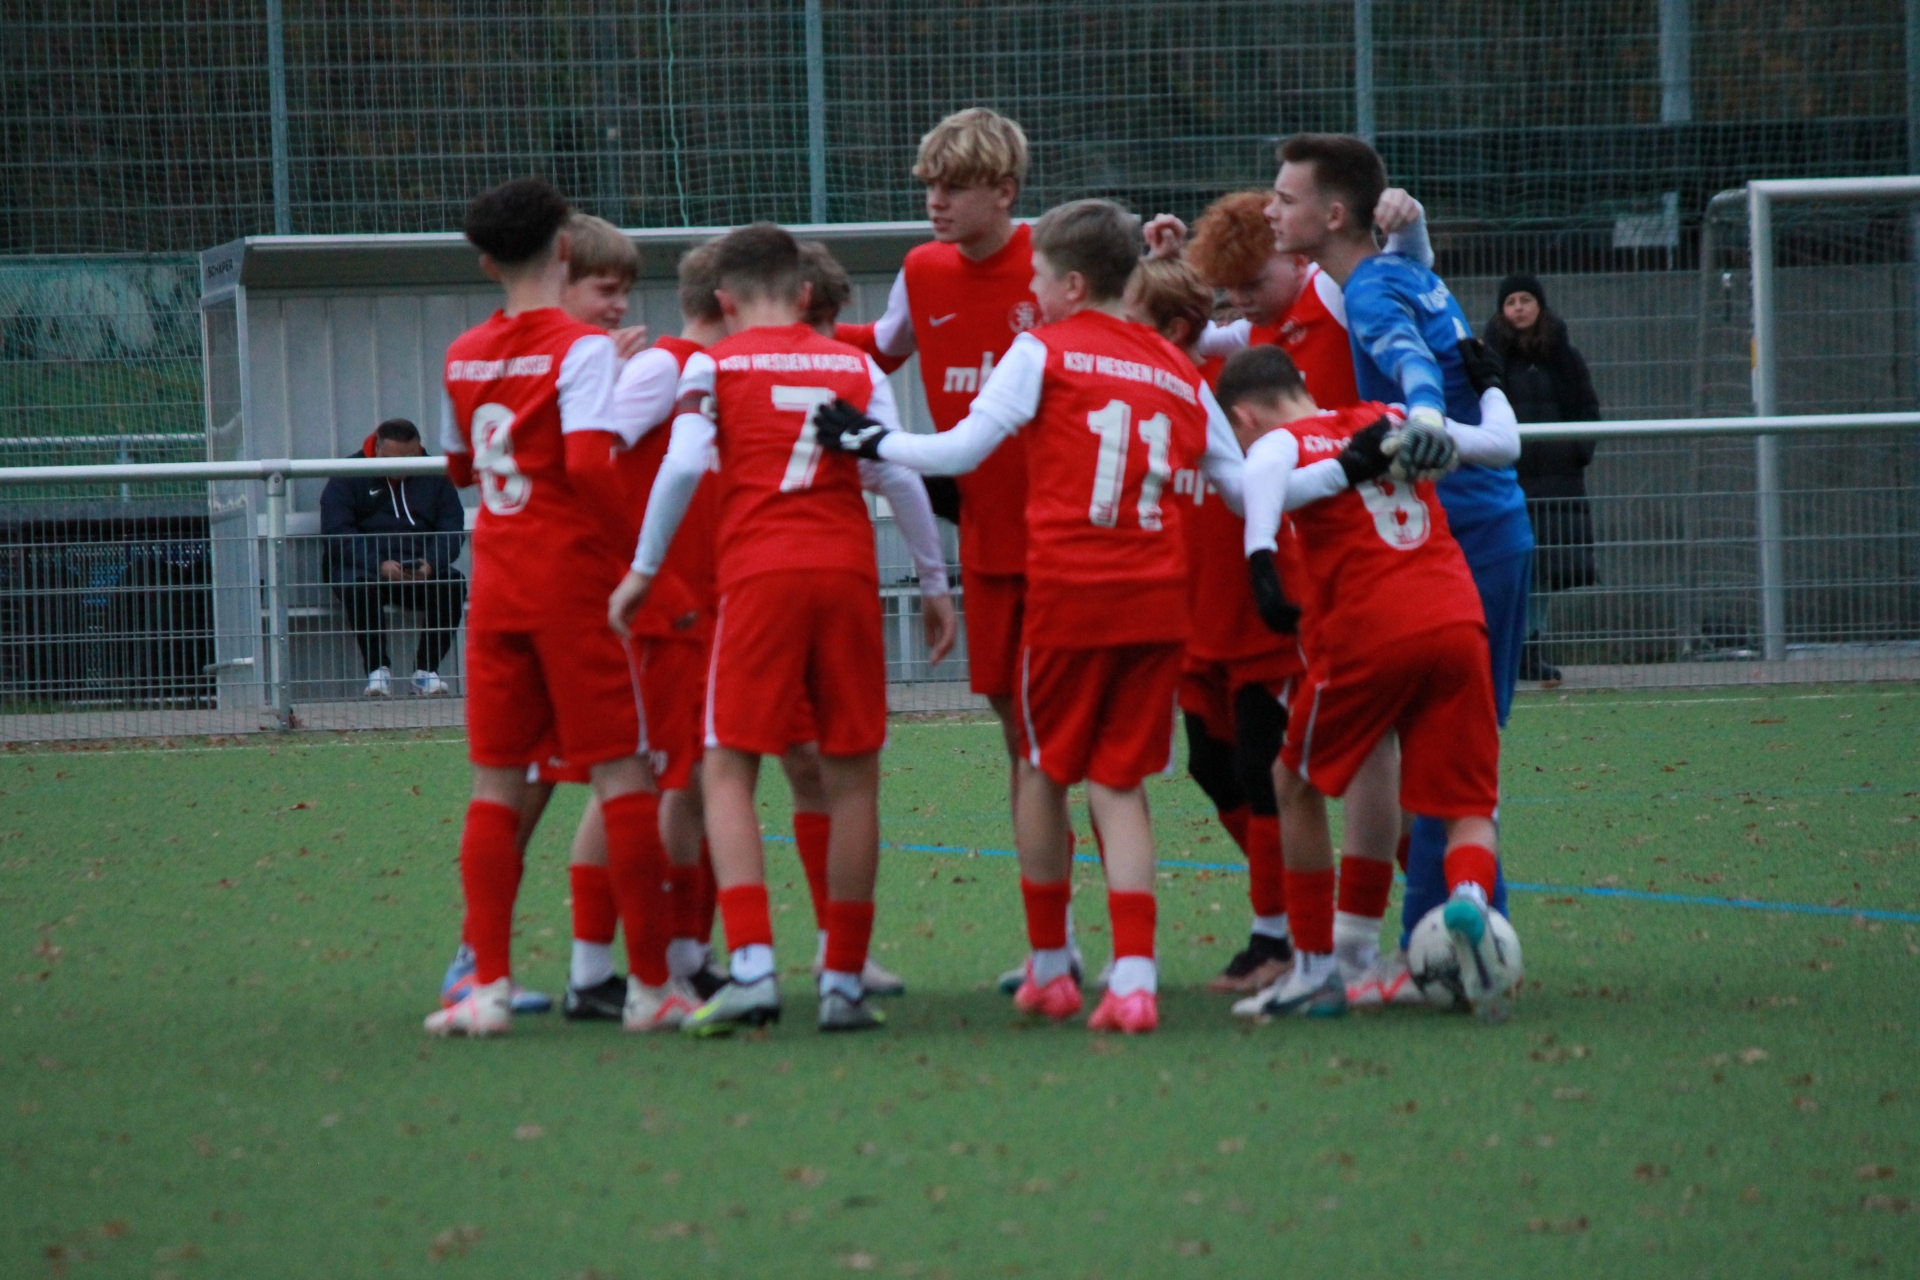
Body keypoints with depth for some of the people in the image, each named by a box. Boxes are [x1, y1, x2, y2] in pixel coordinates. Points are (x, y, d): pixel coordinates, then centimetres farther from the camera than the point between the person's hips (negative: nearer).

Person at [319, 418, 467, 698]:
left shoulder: (434, 477, 10)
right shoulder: (347, 476, 0)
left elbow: (451, 528, 4)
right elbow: (336, 533, -10)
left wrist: (430, 564, -18)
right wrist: (379, 565, -25)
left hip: (420, 571, 3)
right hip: (361, 567, -3)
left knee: (452, 585, -28)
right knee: (360, 587, -37)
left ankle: (427, 669, -17)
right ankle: (377, 669, -23)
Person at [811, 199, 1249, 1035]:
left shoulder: (1044, 351, -1)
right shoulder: (1180, 374, 12)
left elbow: (963, 450, -7)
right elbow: (1241, 485, 14)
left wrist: (872, 442, 5)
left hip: (1068, 590, -3)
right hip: (1159, 597, 3)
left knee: (1044, 769, 15)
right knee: (1119, 782, 6)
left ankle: (1049, 967, 22)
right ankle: (1134, 976, -9)